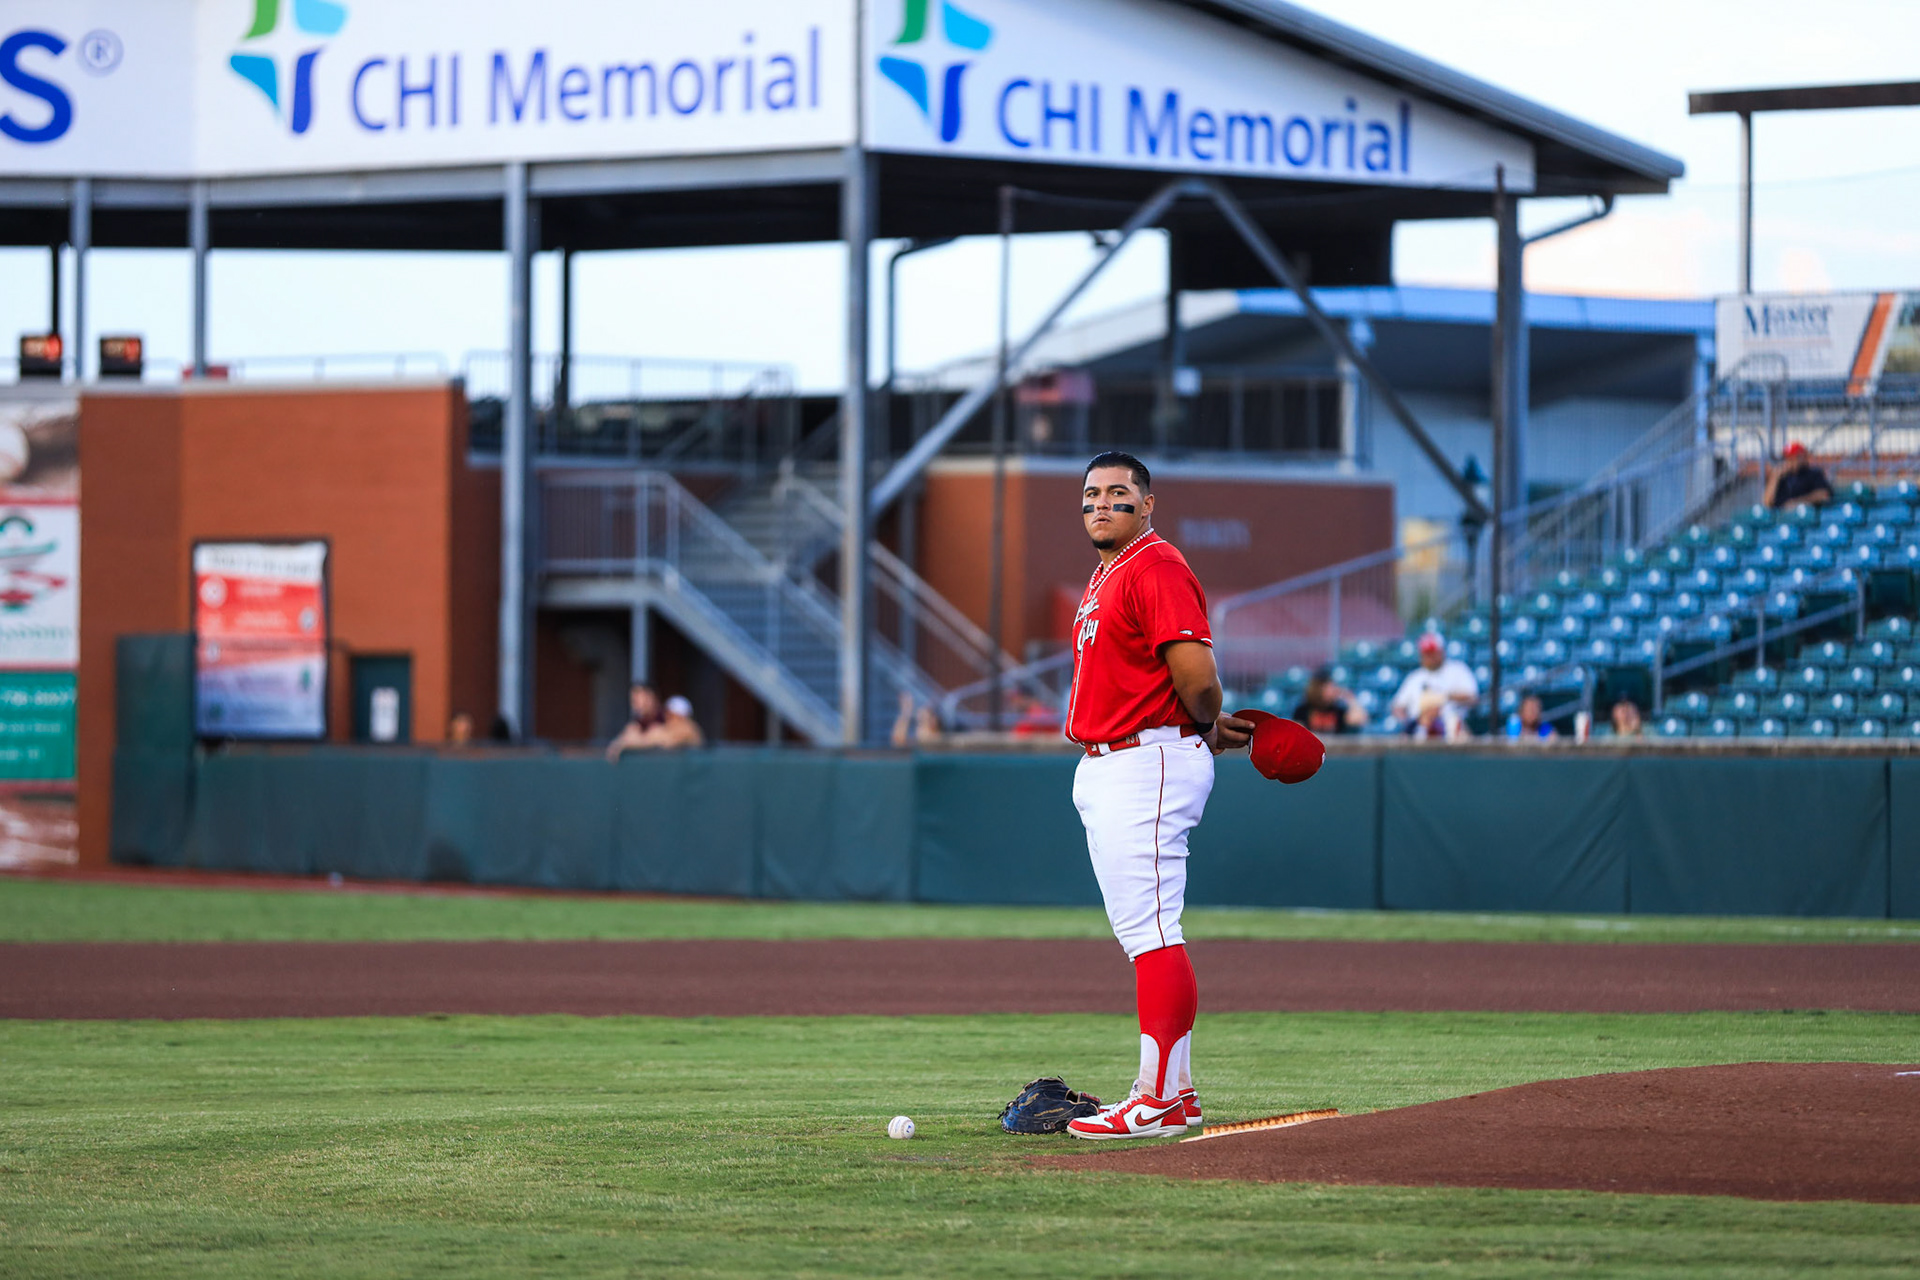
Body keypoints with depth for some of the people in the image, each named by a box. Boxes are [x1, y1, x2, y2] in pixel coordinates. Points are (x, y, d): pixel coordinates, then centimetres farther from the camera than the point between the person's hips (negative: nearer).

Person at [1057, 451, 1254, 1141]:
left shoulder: (1157, 568, -13)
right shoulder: (1104, 579, 20)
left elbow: (1197, 676, -20)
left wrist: (1206, 730, -3)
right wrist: (1211, 727, 14)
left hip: (1147, 766, -11)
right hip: (1103, 772, 11)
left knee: (1152, 934, -13)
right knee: (1141, 935, 13)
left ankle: (1159, 1100, -16)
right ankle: (1176, 1091, 17)